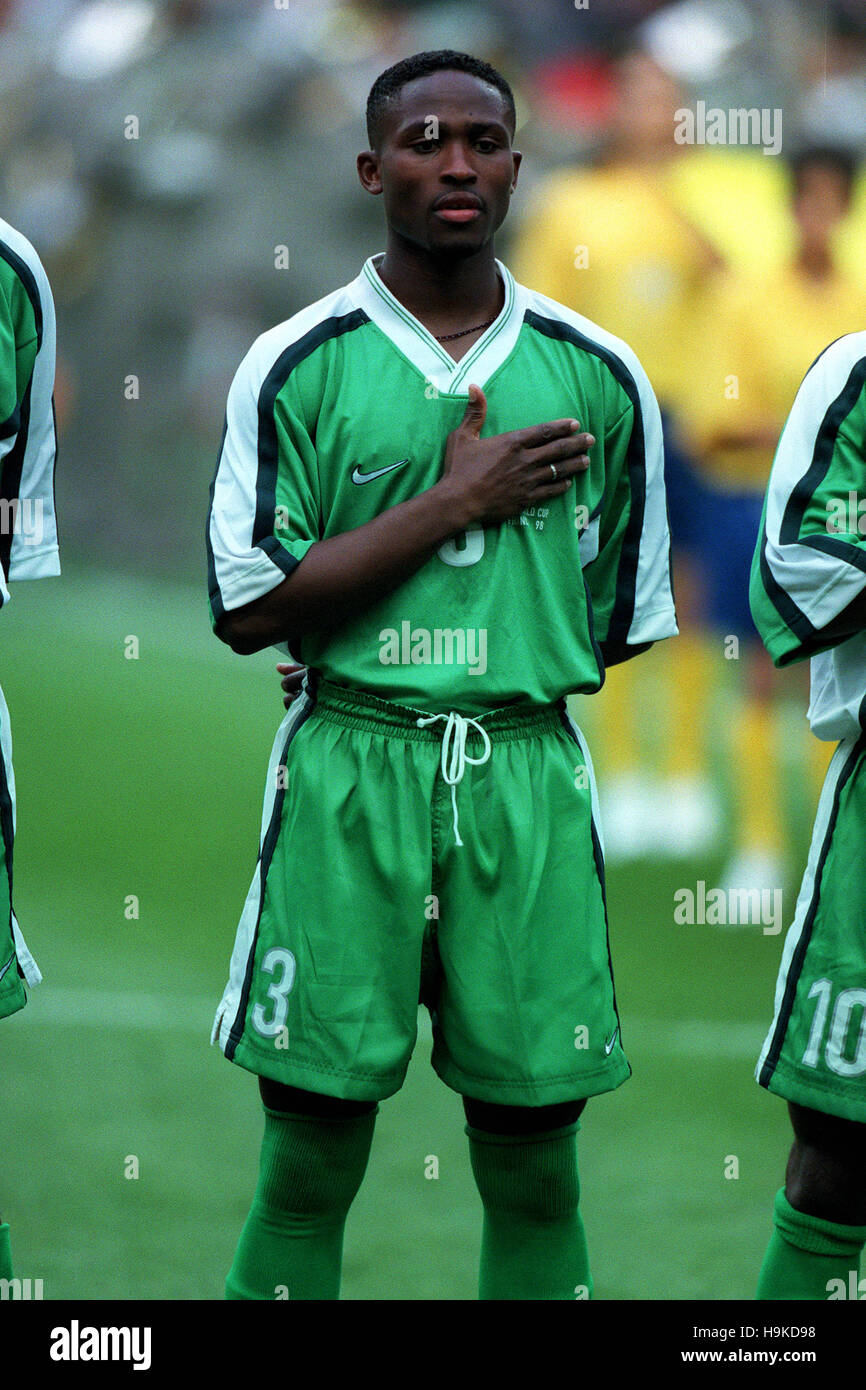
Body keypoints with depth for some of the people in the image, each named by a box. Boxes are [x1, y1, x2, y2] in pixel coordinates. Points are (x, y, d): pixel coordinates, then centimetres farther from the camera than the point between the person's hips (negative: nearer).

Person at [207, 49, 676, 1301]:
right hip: (345, 777, -2)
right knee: (308, 1170, 0)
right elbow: (249, 608, -9)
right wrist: (457, 502, -10)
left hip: (530, 776, 2)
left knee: (535, 1171, 4)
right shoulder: (297, 367, 0)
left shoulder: (599, 377, 7)